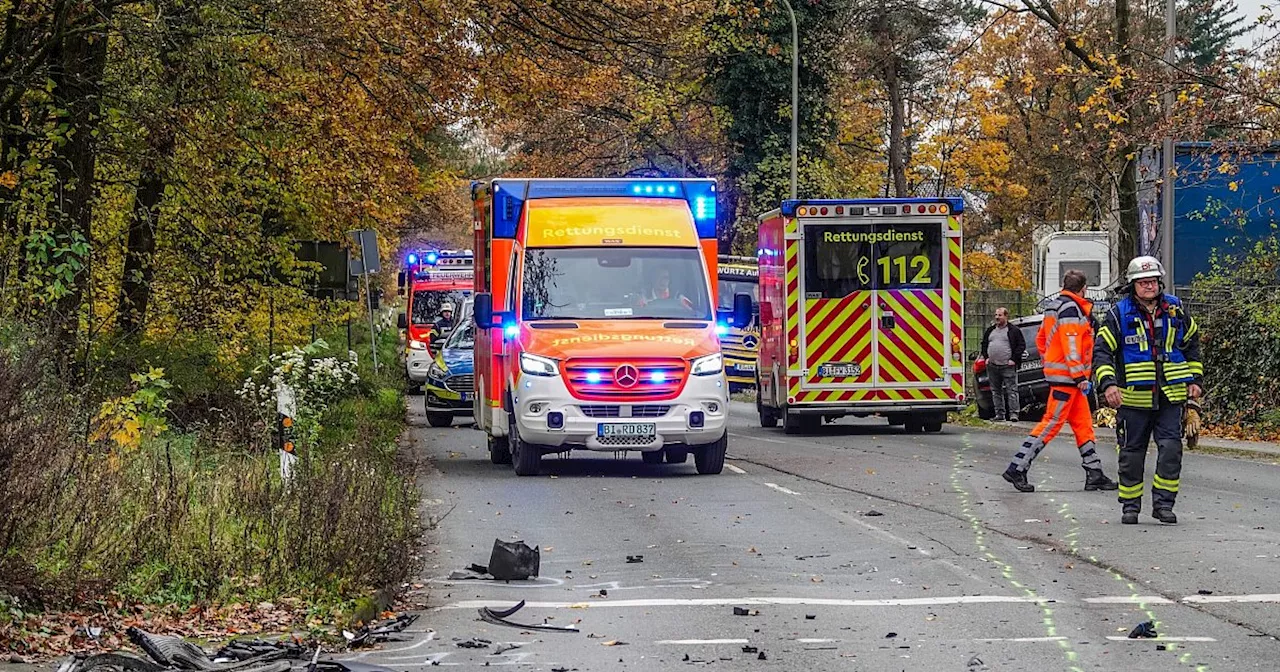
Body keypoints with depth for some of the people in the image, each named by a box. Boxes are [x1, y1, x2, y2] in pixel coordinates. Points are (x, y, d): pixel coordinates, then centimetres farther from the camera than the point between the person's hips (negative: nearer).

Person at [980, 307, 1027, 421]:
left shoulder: (1014, 331, -1)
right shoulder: (990, 330, 16)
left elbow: (1021, 345, -3)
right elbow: (984, 344, 24)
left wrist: (1014, 359, -11)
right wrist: (986, 357, 9)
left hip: (1008, 366, -6)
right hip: (992, 367, 6)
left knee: (1011, 390, -9)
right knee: (996, 391, 9)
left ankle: (1013, 413, -11)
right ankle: (1000, 414, 14)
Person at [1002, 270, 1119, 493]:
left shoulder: (1056, 307, 18)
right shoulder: (1071, 308, -13)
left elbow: (1041, 339, 24)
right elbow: (1071, 342, -21)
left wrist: (1048, 363, 27)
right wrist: (1079, 375, -22)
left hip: (1059, 373, 11)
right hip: (1066, 375, -11)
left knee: (1083, 423, 10)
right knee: (1052, 422, -10)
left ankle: (1094, 473, 12)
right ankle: (1017, 469, -11)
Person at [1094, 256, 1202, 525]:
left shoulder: (1175, 309, 8)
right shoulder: (1119, 313, -2)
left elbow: (1191, 343, 22)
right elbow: (1102, 350, -5)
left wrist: (1195, 378, 17)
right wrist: (1108, 383, -19)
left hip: (1171, 395, 2)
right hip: (1134, 398, -2)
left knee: (1171, 449, -7)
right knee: (1132, 453, 5)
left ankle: (1163, 503, 2)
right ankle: (1130, 506, 16)